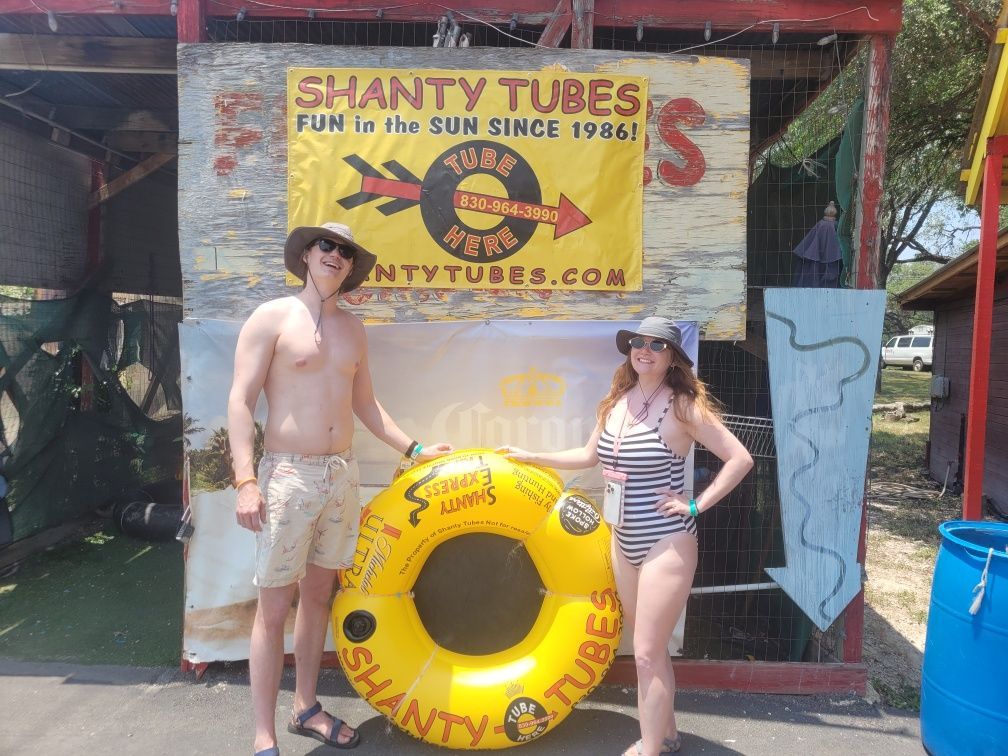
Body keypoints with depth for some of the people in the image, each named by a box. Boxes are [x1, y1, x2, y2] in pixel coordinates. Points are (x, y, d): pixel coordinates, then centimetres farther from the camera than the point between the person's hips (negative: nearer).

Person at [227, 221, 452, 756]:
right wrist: (246, 481, -17)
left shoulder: (352, 329, 13)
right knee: (274, 606, 1)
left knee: (318, 593, 15)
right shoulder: (272, 317, -4)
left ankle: (306, 708, 31)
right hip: (287, 476, -5)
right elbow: (240, 401, -9)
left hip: (342, 476, 5)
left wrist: (413, 449, 14)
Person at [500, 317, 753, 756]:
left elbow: (740, 459, -14)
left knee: (647, 653, -1)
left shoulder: (683, 406, -13)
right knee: (648, 648, 19)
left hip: (666, 544, -6)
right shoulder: (617, 401, 5)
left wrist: (696, 505, -15)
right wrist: (531, 457, 18)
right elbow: (591, 456, 18)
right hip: (624, 542, 7)